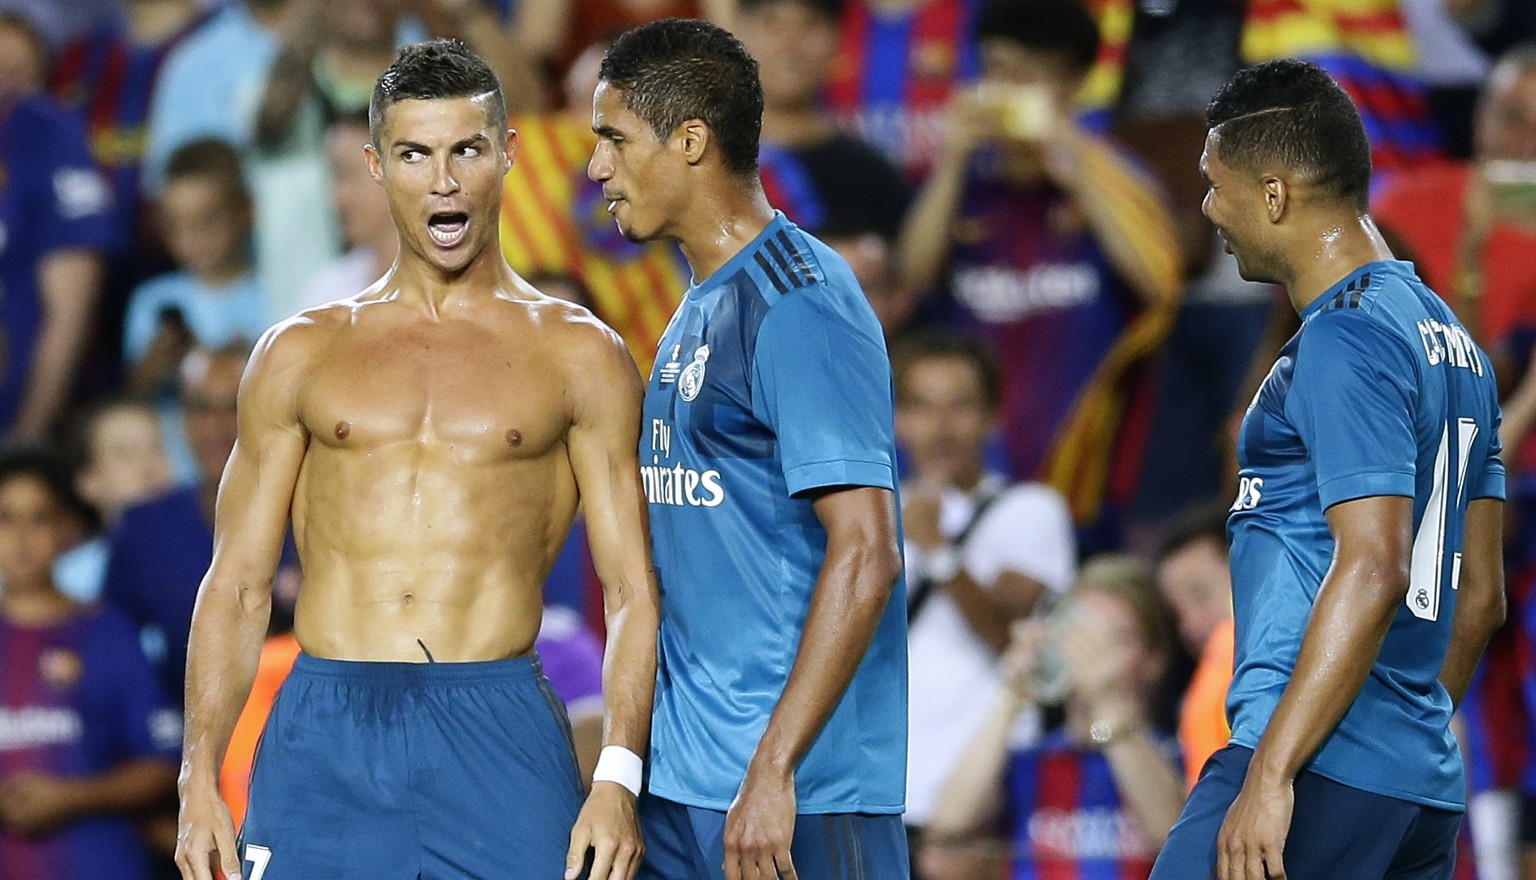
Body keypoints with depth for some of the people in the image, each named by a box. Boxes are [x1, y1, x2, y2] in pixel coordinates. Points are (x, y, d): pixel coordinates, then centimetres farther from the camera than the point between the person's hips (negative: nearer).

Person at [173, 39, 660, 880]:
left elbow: (633, 591, 4)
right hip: (324, 741, 1)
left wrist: (619, 777, -10)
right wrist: (199, 778, 1)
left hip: (502, 741, -1)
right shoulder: (301, 353, 14)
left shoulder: (576, 355, 9)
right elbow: (236, 587, 13)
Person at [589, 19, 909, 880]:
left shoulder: (799, 307, -13)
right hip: (679, 781, 9)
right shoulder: (702, 307, 15)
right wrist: (629, 763, 17)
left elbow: (864, 555, -20)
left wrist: (774, 771, -23)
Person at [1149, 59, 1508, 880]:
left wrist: (1271, 773, -23)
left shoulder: (1346, 341, -11)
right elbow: (1480, 592, 21)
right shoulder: (1447, 338, 18)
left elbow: (1372, 571, -21)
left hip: (1323, 771, -10)